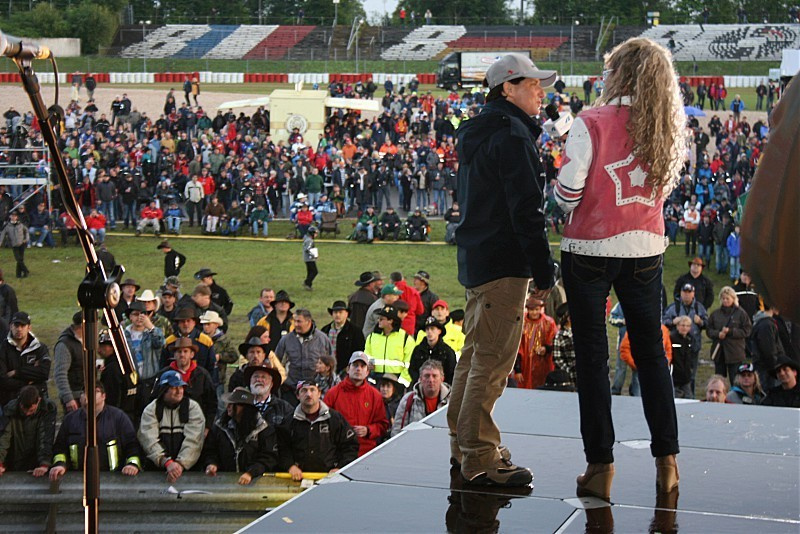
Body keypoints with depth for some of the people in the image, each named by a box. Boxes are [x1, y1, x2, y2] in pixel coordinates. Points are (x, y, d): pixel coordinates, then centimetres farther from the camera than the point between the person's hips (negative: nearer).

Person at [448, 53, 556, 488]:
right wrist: (543, 269, -17)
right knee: (492, 361, -7)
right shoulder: (512, 134, -15)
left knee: (476, 354, 18)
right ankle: (480, 459, -3)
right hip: (503, 264, -11)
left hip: (476, 258, 11)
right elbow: (527, 209, -20)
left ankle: (463, 445, 27)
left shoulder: (476, 134, 17)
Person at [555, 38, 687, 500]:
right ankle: (667, 462, 17)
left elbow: (567, 193, -13)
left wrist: (570, 208, 7)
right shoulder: (669, 129, 2)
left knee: (592, 357, 4)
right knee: (652, 353, 15)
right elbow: (663, 189, 10)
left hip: (590, 250, -4)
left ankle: (601, 467, 6)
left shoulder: (593, 124, -12)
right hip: (645, 250, 4)